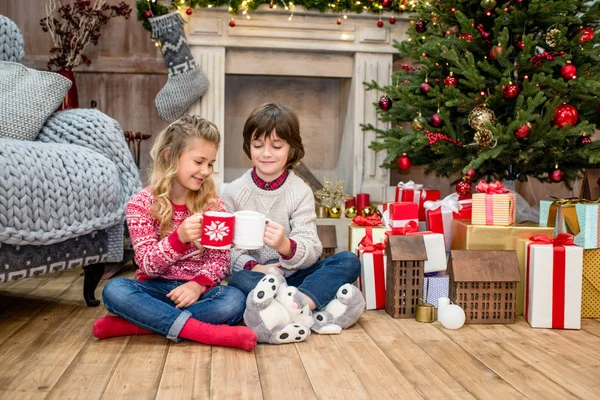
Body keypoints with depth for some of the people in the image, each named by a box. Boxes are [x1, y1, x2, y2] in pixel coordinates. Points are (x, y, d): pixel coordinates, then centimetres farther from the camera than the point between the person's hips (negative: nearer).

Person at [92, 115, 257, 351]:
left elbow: (220, 258, -2)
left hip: (197, 289, 1)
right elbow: (148, 264, -12)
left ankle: (138, 323, -24)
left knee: (234, 300, -30)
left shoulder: (213, 204, 2)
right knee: (114, 290, -31)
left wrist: (199, 284, -23)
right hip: (155, 288, -1)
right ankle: (202, 330, -34)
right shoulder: (141, 204, -5)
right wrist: (180, 237, -31)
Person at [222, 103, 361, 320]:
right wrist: (252, 266, -23)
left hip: (293, 275, 2)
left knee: (349, 261, -20)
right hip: (252, 275, -2)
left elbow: (311, 249, -11)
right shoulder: (234, 192, 1)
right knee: (241, 280, -36)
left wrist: (285, 246, -33)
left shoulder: (301, 192, -1)